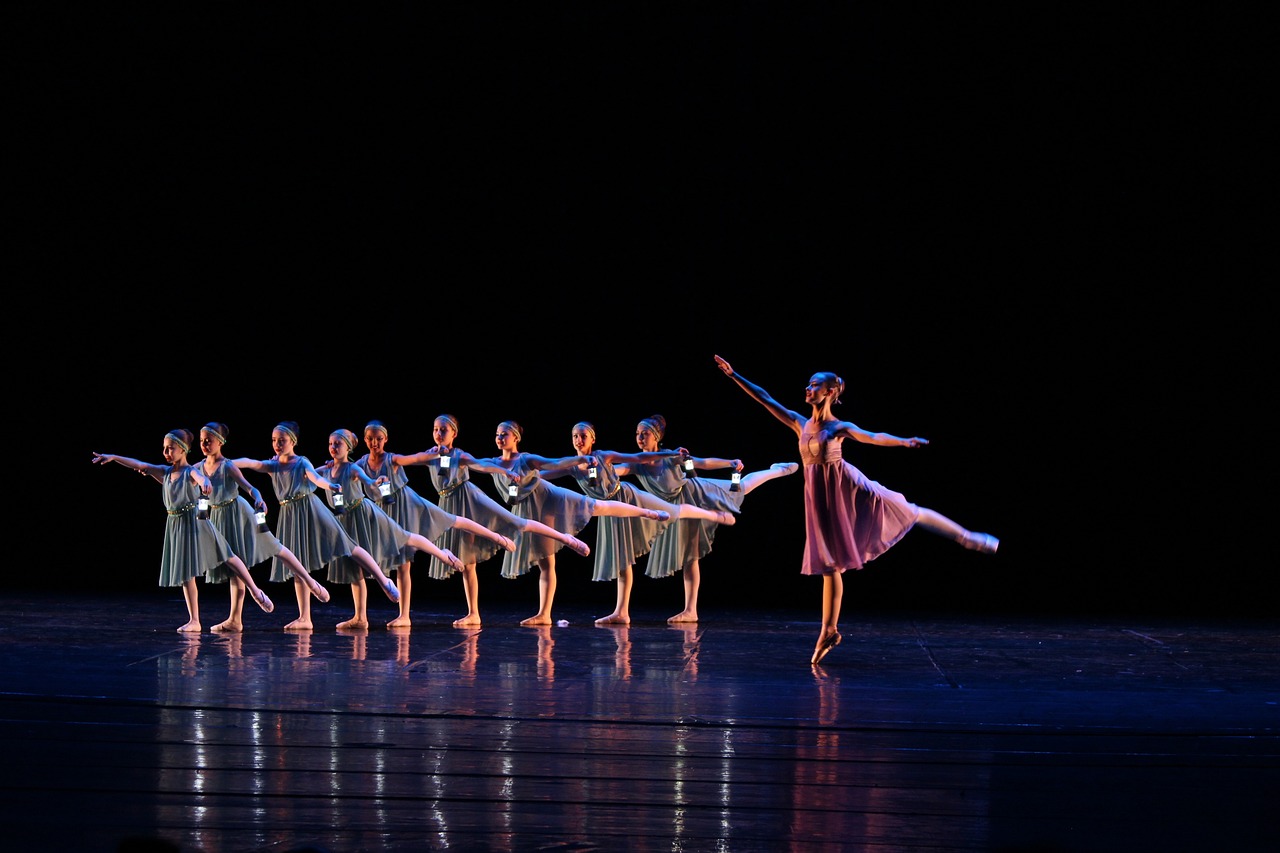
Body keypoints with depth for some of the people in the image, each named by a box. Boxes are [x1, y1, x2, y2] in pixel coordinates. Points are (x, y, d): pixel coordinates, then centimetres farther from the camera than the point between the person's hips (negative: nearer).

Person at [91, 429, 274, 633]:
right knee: (185, 574, 5)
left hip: (194, 521, -6)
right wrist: (113, 457, -6)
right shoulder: (165, 472, 7)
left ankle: (256, 592, 12)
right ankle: (194, 621, 8)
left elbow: (200, 477, -34)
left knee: (228, 557, -1)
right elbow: (138, 465, 3)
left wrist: (206, 482, -59)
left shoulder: (191, 472, -11)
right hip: (175, 524, 6)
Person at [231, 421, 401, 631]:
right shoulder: (273, 465, 5)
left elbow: (315, 478, -26)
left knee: (348, 547, -4)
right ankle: (304, 618, 8)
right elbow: (252, 463, -9)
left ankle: (384, 582, 7)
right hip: (289, 517, 5)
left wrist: (330, 486, -48)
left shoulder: (302, 463, -9)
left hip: (310, 509, -5)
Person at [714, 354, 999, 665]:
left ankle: (968, 537, 18)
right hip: (820, 497, 4)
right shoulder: (800, 423, 4)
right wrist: (734, 375, 3)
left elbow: (873, 437, -22)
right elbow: (765, 399, 5)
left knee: (909, 512, 4)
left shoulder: (840, 427, -8)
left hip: (848, 489, -4)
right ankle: (829, 631, 9)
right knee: (830, 565, 6)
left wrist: (904, 441, -40)